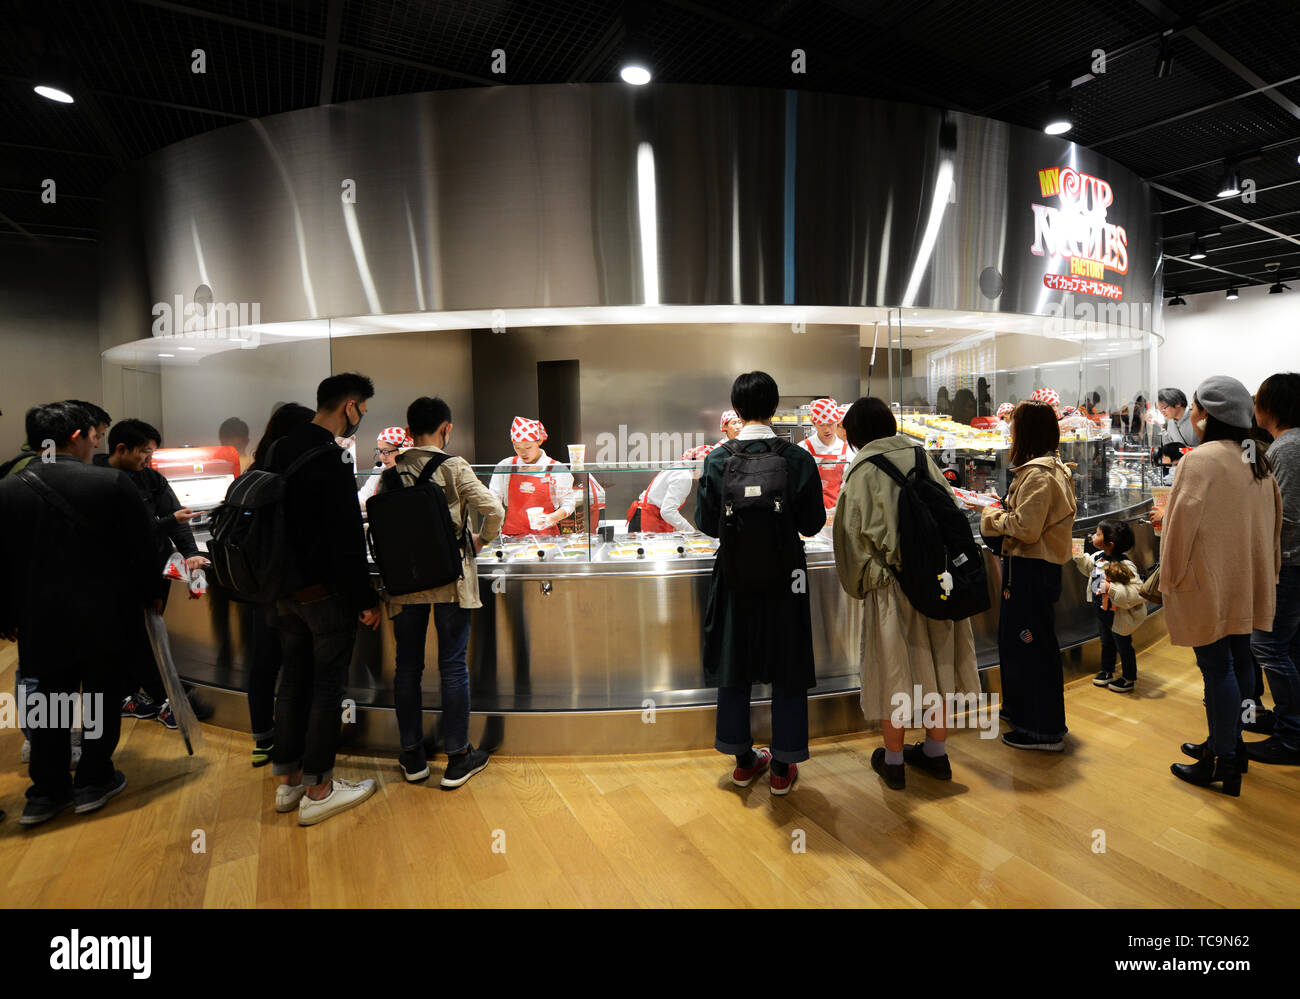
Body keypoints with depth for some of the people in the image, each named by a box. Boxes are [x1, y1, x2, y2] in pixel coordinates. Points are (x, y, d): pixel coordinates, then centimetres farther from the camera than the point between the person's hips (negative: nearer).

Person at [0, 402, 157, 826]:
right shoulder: (113, 484, -12)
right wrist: (142, 596, 8)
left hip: (41, 620, 3)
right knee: (102, 698, 12)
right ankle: (93, 782, 23)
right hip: (105, 618, -3)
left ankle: (46, 793, 22)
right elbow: (143, 549, -6)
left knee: (51, 701, 15)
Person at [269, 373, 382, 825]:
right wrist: (365, 598, -15)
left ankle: (287, 780, 28)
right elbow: (347, 538, -21)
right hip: (326, 592, -8)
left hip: (285, 590, 9)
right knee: (327, 686, 2)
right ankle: (318, 791, 12)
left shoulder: (279, 451, 9)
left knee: (293, 680, 16)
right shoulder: (330, 458, -20)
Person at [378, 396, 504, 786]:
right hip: (450, 578, -3)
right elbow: (494, 509, -15)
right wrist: (481, 539, 3)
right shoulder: (454, 467, -8)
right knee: (453, 666, 5)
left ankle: (412, 757, 23)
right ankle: (458, 758, 13)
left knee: (407, 667, 13)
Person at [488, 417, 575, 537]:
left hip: (545, 534, -2)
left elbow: (568, 505, 7)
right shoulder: (505, 467, 10)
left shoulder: (557, 469, 4)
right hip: (512, 533, 2)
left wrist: (552, 518, -11)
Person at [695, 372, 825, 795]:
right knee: (787, 669, 13)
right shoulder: (798, 459, -11)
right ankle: (783, 768, 23)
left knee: (735, 664, 17)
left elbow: (707, 522, -4)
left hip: (735, 576, 1)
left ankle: (743, 760, 30)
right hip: (784, 576, -1)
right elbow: (813, 523, -5)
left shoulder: (717, 460, -9)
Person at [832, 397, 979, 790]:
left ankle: (893, 759, 21)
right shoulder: (921, 456, 3)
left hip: (892, 584, -4)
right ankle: (936, 751, 29)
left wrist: (860, 583, 8)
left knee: (894, 668, 8)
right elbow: (951, 510, 8)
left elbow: (853, 536, -7)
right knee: (936, 662, 15)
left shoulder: (862, 471, -10)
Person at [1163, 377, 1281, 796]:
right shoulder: (1256, 461, 8)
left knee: (1216, 666, -2)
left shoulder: (1200, 460, -18)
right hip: (1247, 583, 9)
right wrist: (1265, 570, 25)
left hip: (1209, 584, -9)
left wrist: (1170, 579, -8)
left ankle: (1223, 764, 6)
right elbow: (1273, 521, 16)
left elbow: (1183, 524, -18)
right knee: (1238, 660, 16)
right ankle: (1231, 743, 30)